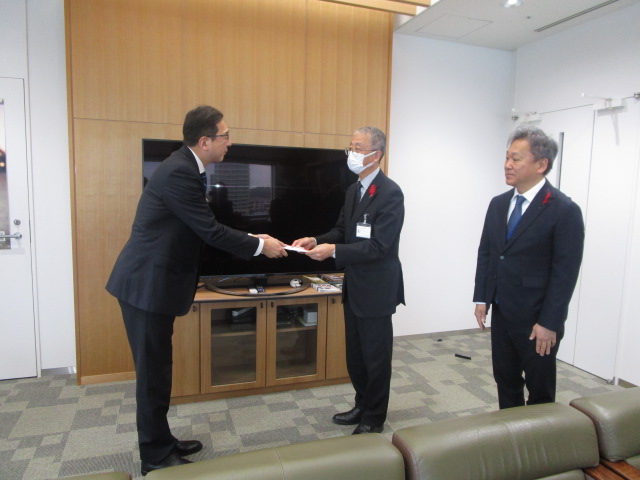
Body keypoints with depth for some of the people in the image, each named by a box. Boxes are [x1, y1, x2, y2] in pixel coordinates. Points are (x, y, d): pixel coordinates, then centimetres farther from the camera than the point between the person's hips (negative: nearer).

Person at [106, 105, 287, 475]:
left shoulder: (185, 168, 10)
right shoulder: (179, 172, -21)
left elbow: (204, 228, 13)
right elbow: (210, 231, -21)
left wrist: (253, 239, 11)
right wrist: (259, 245, -11)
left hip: (154, 281, 10)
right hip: (147, 284, -10)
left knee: (158, 368, 18)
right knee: (154, 371, 3)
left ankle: (162, 441, 33)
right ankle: (156, 456, 20)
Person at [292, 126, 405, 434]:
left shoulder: (390, 193, -18)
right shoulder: (353, 190, 9)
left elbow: (378, 246, -24)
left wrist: (333, 251, -29)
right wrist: (317, 240, -5)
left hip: (376, 289, -8)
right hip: (353, 287, 8)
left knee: (375, 357, 9)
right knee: (355, 355, 20)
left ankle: (374, 419, 28)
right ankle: (362, 405, 40)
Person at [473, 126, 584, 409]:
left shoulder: (565, 211, -13)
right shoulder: (498, 204, 6)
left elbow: (565, 272, -15)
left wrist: (549, 323, -16)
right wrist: (481, 298, 5)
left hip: (537, 321, -6)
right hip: (501, 314, 6)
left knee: (540, 391, 12)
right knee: (505, 382, 18)